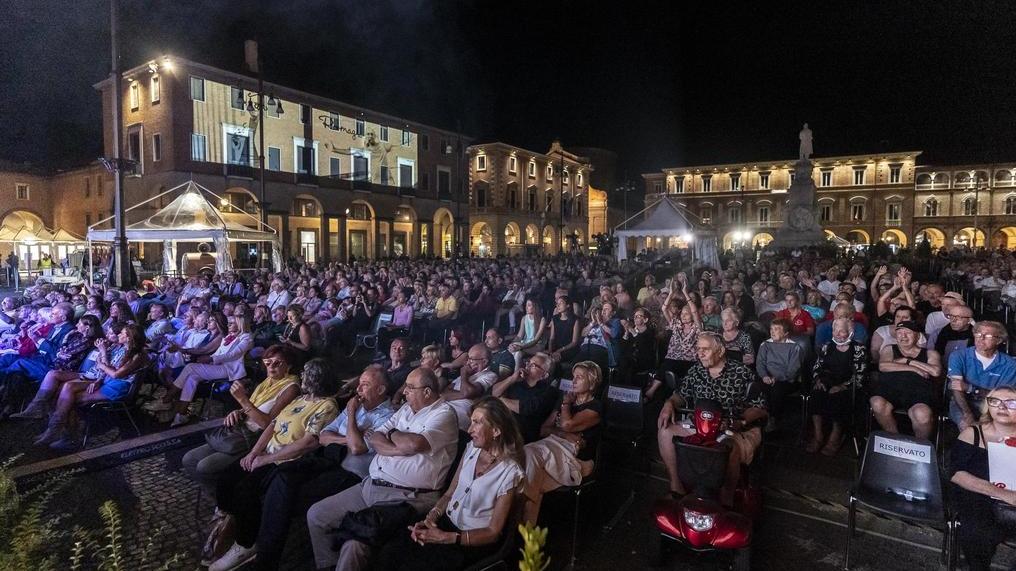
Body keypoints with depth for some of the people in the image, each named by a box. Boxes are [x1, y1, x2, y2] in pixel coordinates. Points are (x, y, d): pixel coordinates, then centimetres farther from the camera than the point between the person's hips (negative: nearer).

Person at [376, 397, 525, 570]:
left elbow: (493, 532, -13)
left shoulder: (509, 471, -17)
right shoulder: (472, 448, 2)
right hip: (446, 522, 6)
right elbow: (449, 494, 9)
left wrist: (446, 537, -21)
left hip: (473, 542, -6)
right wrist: (429, 519, -9)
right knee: (390, 552, -16)